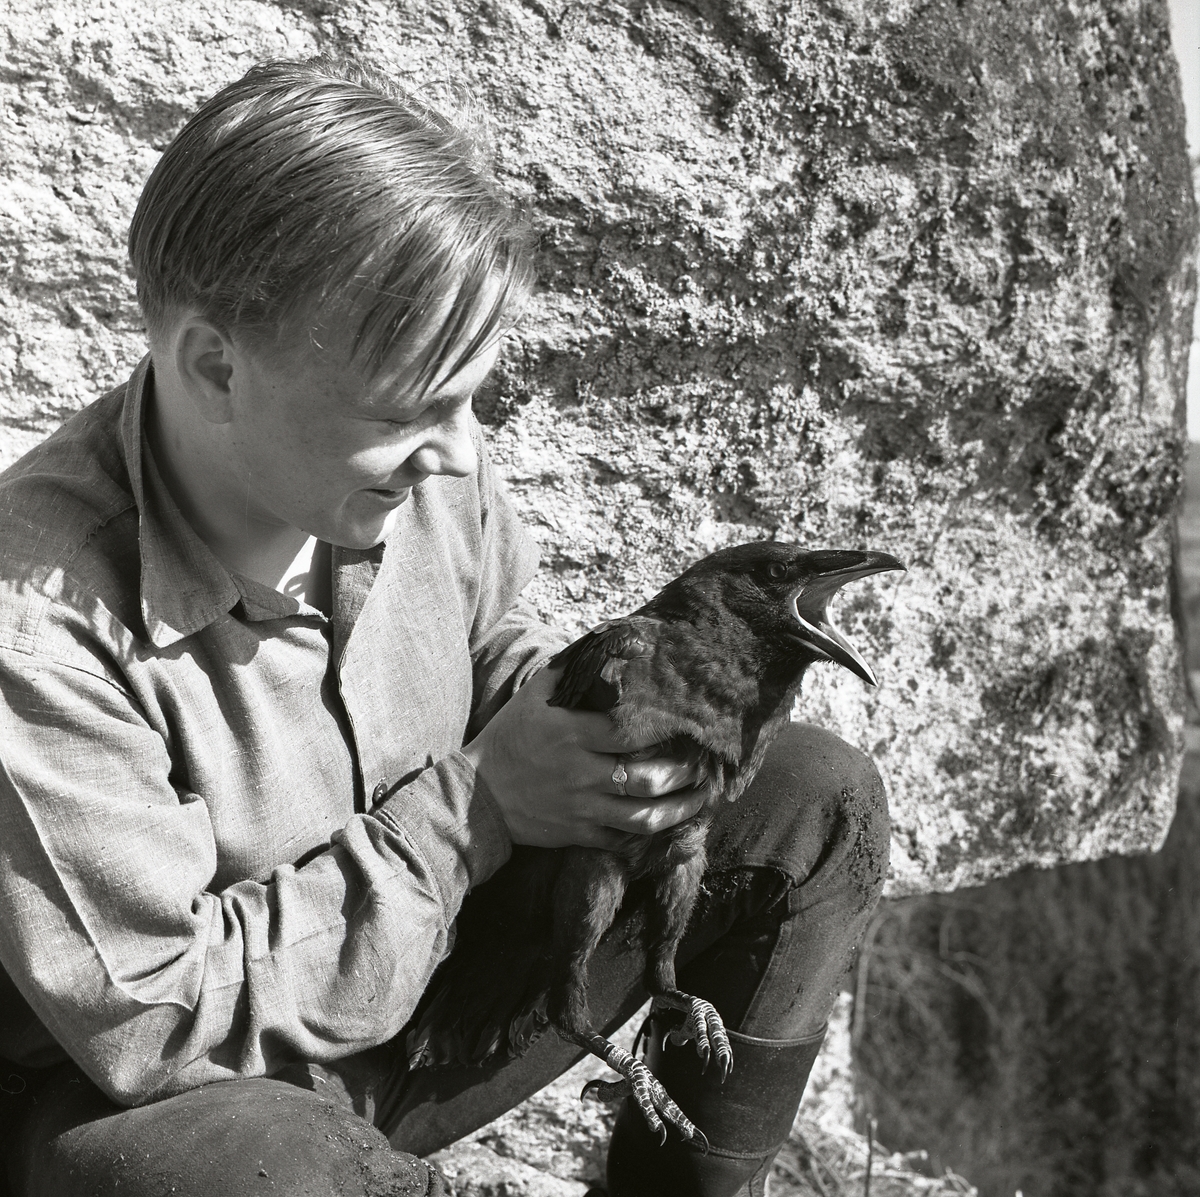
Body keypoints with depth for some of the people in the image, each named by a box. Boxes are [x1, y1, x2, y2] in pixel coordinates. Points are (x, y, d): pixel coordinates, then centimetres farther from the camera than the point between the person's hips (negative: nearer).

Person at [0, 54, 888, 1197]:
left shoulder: (421, 464, -13)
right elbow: (157, 1021, -27)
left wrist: (556, 697, -15)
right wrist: (475, 802, -27)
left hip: (427, 978, 6)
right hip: (149, 1100, -5)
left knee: (816, 797, 0)